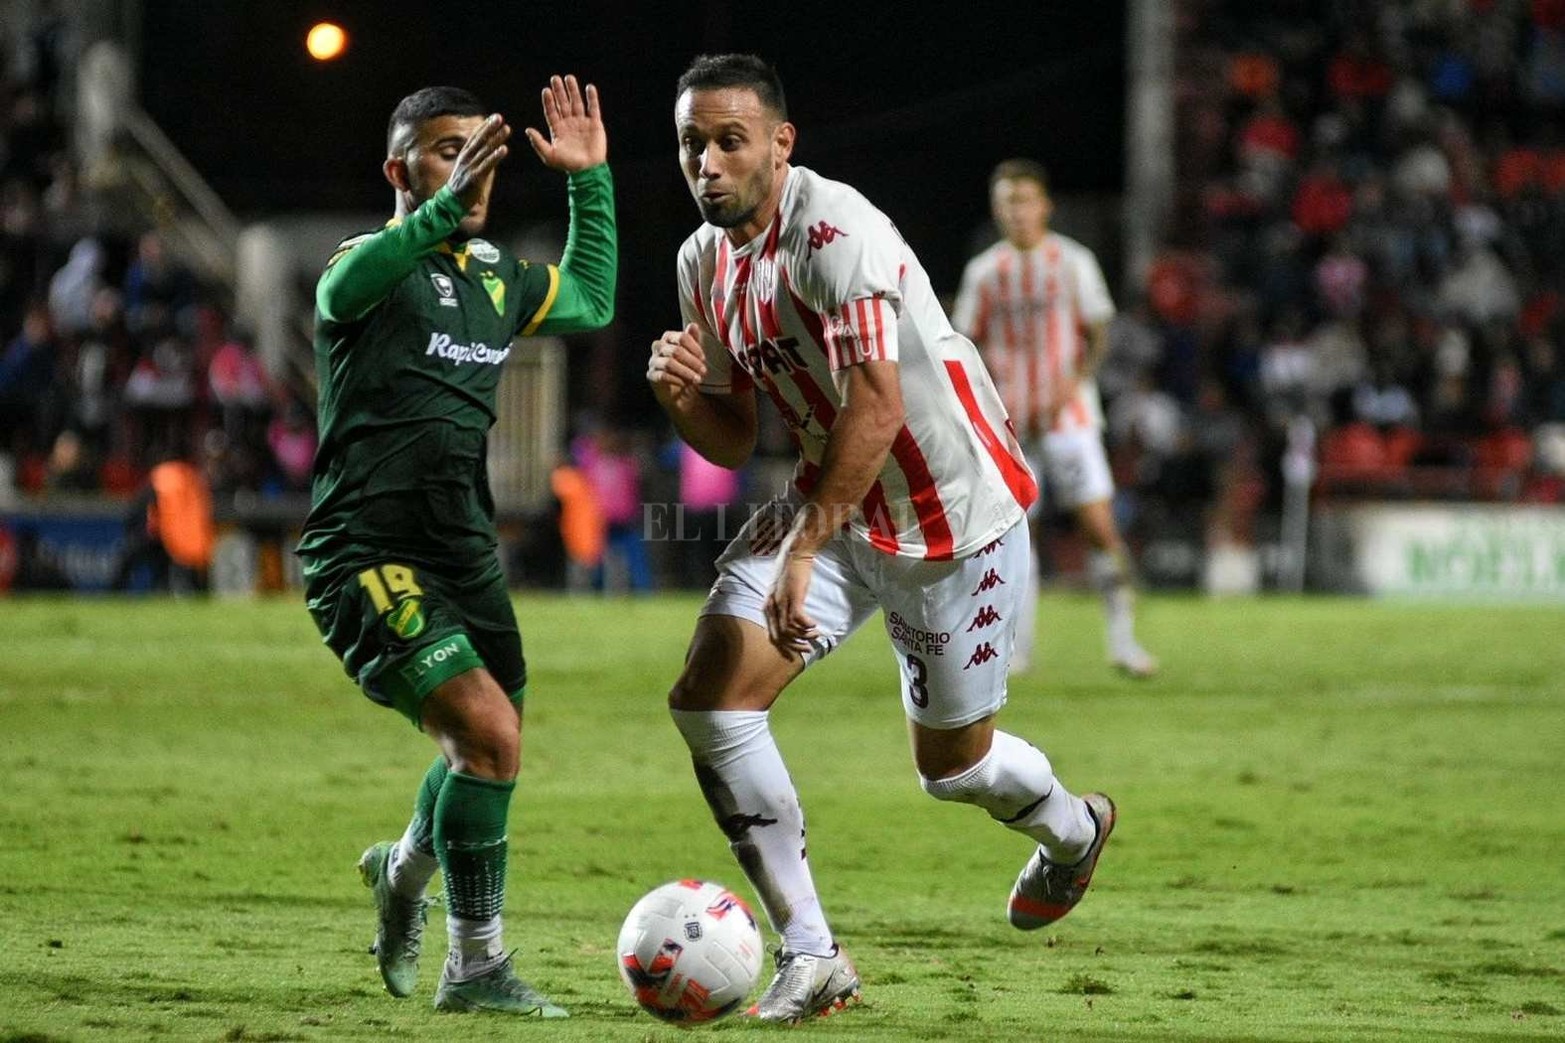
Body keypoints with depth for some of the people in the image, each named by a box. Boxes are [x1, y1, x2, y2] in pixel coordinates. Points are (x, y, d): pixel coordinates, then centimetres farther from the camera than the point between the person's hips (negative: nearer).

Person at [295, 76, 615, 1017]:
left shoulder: (494, 273, 14)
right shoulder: (377, 263, -8)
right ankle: (476, 967, -8)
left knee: (489, 750, 16)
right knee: (489, 735, -21)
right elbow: (346, 284, -34)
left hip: (466, 553, 8)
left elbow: (593, 302, 33)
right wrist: (445, 210, -50)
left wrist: (592, 182, 21)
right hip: (368, 558, -8)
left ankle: (405, 868, 47)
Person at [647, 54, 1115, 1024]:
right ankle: (811, 956, -7)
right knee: (710, 698, -13)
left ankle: (1074, 829, 45)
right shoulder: (704, 262, 1)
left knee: (951, 763, 8)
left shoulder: (837, 235, -26)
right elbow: (733, 441, 8)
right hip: (834, 502, 7)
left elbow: (878, 410, -33)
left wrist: (802, 554, -35)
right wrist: (681, 393, -15)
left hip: (955, 510, -7)